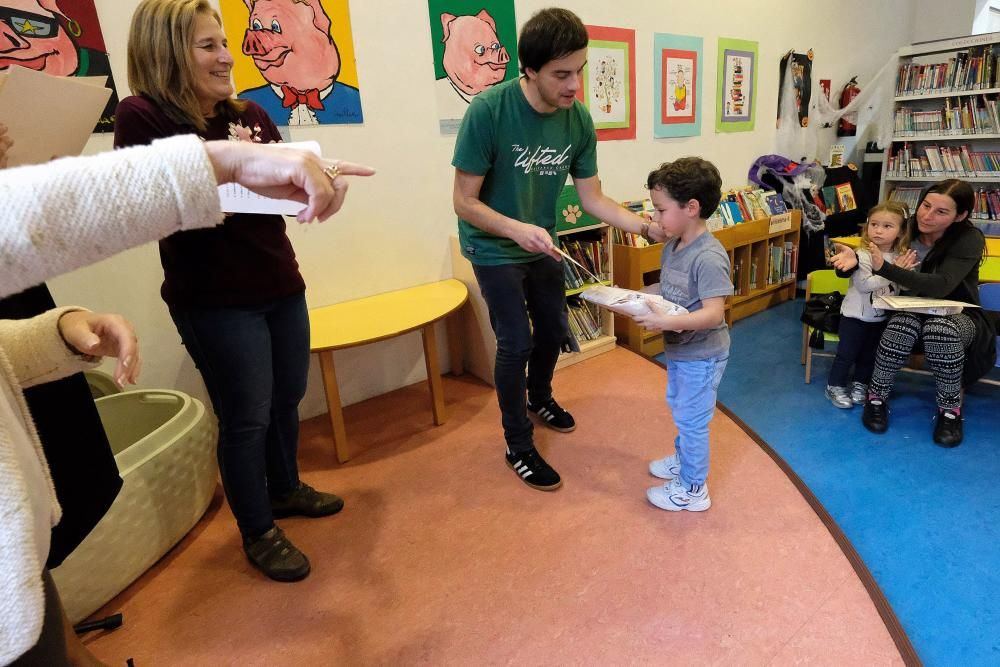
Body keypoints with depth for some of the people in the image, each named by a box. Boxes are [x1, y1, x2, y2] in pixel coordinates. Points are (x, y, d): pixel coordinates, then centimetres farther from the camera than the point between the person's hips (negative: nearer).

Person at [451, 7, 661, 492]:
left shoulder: (578, 120, -14)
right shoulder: (488, 111, -27)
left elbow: (592, 198, -6)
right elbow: (464, 202, -24)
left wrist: (647, 226, -17)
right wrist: (516, 229, -39)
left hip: (541, 244, 6)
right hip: (494, 249, -5)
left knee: (554, 329, 17)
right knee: (517, 342, -6)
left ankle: (539, 398, 47)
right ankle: (517, 446, 14)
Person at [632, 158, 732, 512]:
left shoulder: (709, 257, -28)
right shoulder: (672, 246, 0)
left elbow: (713, 314, -31)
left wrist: (666, 322, -39)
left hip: (702, 356, -9)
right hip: (678, 350, 9)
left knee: (691, 420, 6)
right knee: (679, 410, 27)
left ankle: (693, 490, 25)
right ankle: (684, 459, 50)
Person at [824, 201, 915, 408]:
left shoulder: (900, 256, -2)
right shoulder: (862, 255, -18)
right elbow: (864, 285, -28)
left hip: (881, 317, 5)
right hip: (855, 315, -5)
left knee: (869, 355, 19)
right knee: (846, 354, 4)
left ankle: (860, 385, 35)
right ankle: (835, 386, 19)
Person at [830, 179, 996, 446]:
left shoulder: (969, 240, -17)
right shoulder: (906, 229, -9)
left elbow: (941, 286, -33)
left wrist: (883, 267, -46)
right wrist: (853, 259, -33)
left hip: (958, 316, -2)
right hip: (912, 311, 2)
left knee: (941, 328, -38)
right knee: (903, 324, -35)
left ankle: (950, 409, -16)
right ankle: (876, 398, -17)